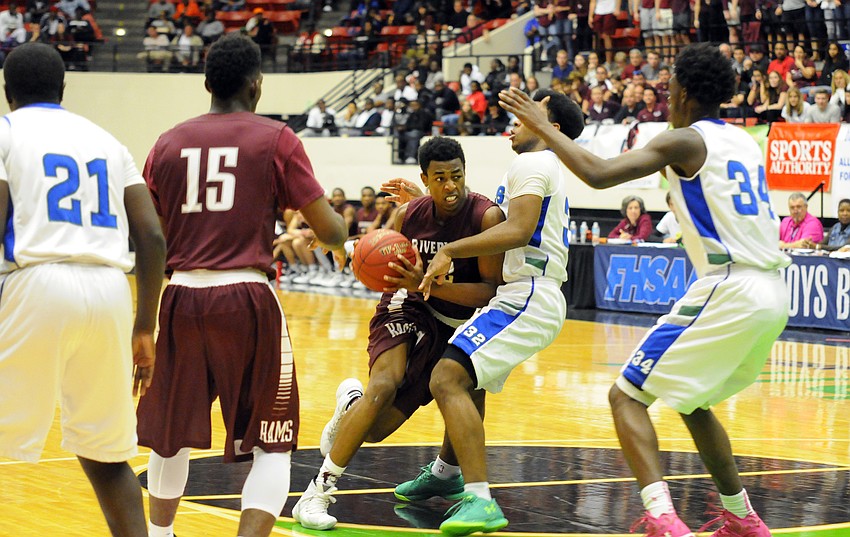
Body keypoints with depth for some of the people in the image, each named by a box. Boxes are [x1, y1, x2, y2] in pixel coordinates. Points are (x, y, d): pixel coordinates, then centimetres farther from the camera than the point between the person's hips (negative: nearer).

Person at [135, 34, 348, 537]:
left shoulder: (168, 144, 8)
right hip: (248, 299, -3)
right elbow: (332, 232, -2)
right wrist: (338, 218, 21)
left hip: (182, 296, 4)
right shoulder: (276, 139, -1)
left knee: (172, 433, 23)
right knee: (271, 446, 5)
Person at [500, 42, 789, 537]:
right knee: (693, 403, 28)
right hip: (774, 294, 8)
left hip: (730, 290, -8)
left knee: (627, 395, -4)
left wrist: (543, 128, -4)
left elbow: (598, 174, -15)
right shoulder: (744, 141, 18)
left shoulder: (685, 141, -6)